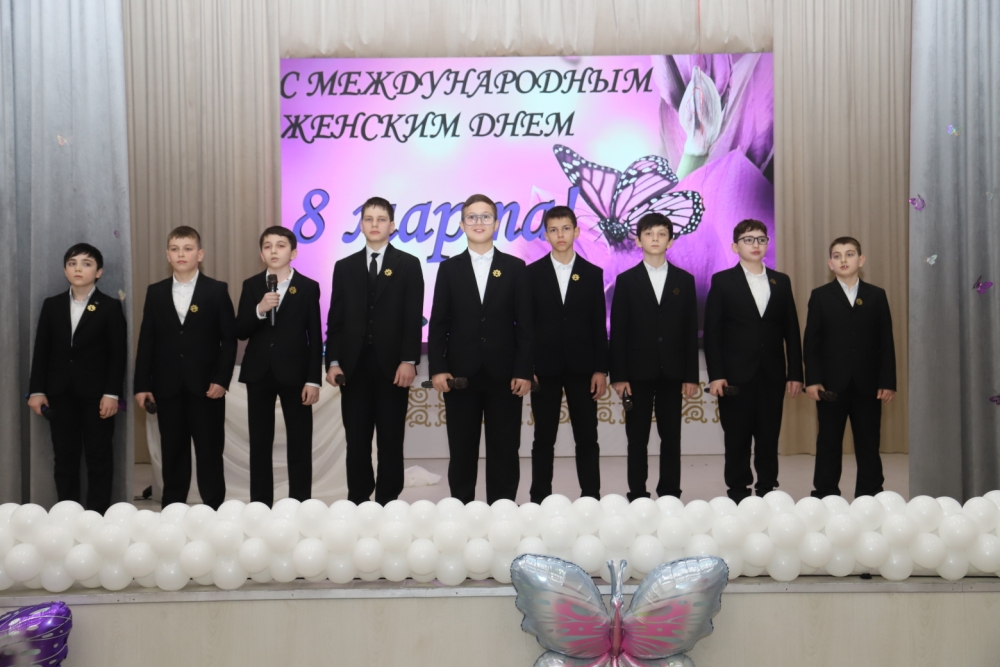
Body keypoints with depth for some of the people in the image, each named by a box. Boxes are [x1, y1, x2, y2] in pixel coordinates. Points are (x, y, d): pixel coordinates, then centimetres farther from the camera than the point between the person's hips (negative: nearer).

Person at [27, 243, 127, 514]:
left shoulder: (110, 307, -1)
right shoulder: (52, 305, 9)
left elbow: (118, 354, -5)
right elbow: (41, 350, 7)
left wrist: (112, 393, -13)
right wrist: (37, 390, 1)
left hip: (96, 393, -3)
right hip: (60, 393, 3)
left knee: (98, 457, 2)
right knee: (65, 457, 8)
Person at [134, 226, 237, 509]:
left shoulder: (216, 290, 1)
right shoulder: (155, 292, 9)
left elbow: (229, 339, -1)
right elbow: (146, 342, 7)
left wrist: (222, 380, -11)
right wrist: (142, 385, 1)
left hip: (206, 386, -2)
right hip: (168, 387, 2)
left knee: (210, 451, 3)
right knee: (173, 452, 8)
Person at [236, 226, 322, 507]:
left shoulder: (308, 287, 1)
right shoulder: (251, 286, 7)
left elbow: (315, 337, -2)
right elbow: (240, 332, 1)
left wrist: (313, 380, -9)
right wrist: (259, 310, -17)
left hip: (294, 373, -2)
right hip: (259, 373, 2)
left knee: (300, 444, 1)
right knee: (259, 443, 7)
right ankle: (260, 506, 14)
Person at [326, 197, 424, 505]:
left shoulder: (408, 265, 4)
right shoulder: (345, 267, 12)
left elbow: (414, 318, -3)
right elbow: (335, 319, 9)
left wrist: (409, 361, -13)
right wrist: (333, 361, -2)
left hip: (392, 365, -2)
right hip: (354, 365, 2)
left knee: (391, 440, 4)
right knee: (356, 440, 5)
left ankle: (387, 502, 10)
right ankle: (357, 501, 14)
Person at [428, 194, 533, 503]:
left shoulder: (516, 268, 6)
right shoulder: (449, 268, 8)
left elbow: (525, 324, 2)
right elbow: (439, 324, 4)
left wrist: (524, 371, -7)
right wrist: (437, 368, -7)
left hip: (504, 375, 0)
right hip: (460, 375, 1)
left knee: (504, 451, 4)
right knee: (462, 452, 6)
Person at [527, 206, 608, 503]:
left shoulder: (593, 274, 6)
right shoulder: (532, 273, 3)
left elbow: (599, 326, 4)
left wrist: (600, 369, -2)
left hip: (582, 368, 1)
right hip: (544, 367, -1)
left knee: (587, 439, 3)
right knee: (544, 439, 5)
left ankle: (591, 499, 10)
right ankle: (540, 499, 12)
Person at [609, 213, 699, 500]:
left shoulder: (684, 280, 8)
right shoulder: (626, 280, 4)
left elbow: (691, 331, 5)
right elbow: (617, 332, 0)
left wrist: (691, 376, -1)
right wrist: (618, 375, -7)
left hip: (672, 372, 1)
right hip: (638, 372, -1)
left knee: (671, 438, 5)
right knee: (637, 439, 3)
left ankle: (670, 495, 12)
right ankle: (637, 495, 9)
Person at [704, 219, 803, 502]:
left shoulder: (781, 282, 12)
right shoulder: (722, 281, 2)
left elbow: (791, 331, 11)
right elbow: (711, 331, -2)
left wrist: (795, 373, 4)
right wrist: (715, 375, -10)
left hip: (772, 375, 3)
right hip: (736, 376, -3)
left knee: (769, 436, 6)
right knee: (737, 437, 2)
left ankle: (767, 489, 16)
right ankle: (738, 492, 11)